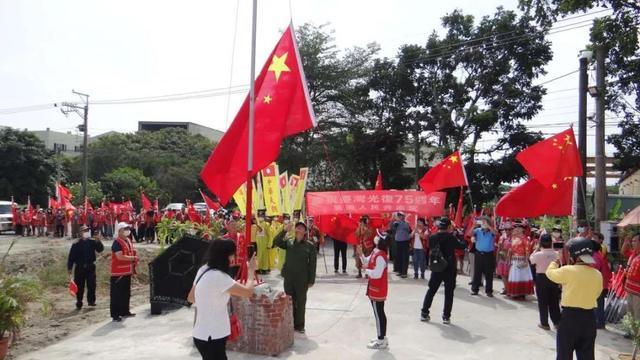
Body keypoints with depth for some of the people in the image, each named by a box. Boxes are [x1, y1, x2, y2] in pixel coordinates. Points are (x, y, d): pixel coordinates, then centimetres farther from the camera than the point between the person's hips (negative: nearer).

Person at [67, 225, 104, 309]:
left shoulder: (92, 242, 2)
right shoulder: (76, 244, -3)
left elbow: (100, 249, -6)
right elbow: (71, 257, -1)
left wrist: (98, 241, -21)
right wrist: (69, 268, -3)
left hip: (90, 267, 1)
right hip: (79, 268, -1)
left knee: (92, 285, -2)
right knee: (79, 287, 6)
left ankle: (91, 300, 11)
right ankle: (79, 303, 18)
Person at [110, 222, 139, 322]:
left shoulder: (128, 241, 13)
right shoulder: (117, 243, -15)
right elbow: (120, 257, -25)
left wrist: (134, 260, 11)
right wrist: (133, 258, -16)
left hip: (127, 272, 9)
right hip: (118, 273, -9)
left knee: (126, 293, 17)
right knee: (116, 294, -4)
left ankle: (125, 311, 27)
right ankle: (115, 315, 0)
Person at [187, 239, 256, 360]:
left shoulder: (203, 270, 2)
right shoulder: (218, 277, -25)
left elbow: (191, 298, 14)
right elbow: (248, 292, -18)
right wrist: (251, 270, -3)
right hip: (211, 337, -9)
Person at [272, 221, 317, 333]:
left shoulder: (310, 246, -4)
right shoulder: (288, 242, 3)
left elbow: (312, 264, -4)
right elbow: (276, 242, -12)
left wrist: (311, 280, -6)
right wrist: (284, 230, -22)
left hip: (302, 279, -2)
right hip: (288, 277, 2)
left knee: (300, 302, 8)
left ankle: (299, 325, 21)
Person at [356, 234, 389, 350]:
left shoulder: (380, 256, -25)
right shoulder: (375, 251, 5)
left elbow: (376, 274, -28)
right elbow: (367, 263, 16)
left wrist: (366, 271, -12)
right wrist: (361, 254, 2)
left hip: (378, 290, -10)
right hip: (376, 289, 10)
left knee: (378, 314, -1)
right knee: (380, 313, 17)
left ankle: (381, 341, 8)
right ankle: (382, 337, 28)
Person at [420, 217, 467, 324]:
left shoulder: (432, 237, -2)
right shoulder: (451, 237, -13)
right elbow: (463, 245, -11)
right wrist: (459, 238, 2)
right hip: (449, 269, -3)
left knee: (431, 290, 14)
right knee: (449, 293, 7)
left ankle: (424, 313, 15)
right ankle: (446, 316, 8)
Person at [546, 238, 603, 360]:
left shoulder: (568, 271, -15)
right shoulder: (598, 275, -1)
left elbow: (550, 273, 2)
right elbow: (597, 293, 12)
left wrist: (556, 261, 21)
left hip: (570, 316, -4)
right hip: (589, 317, 4)